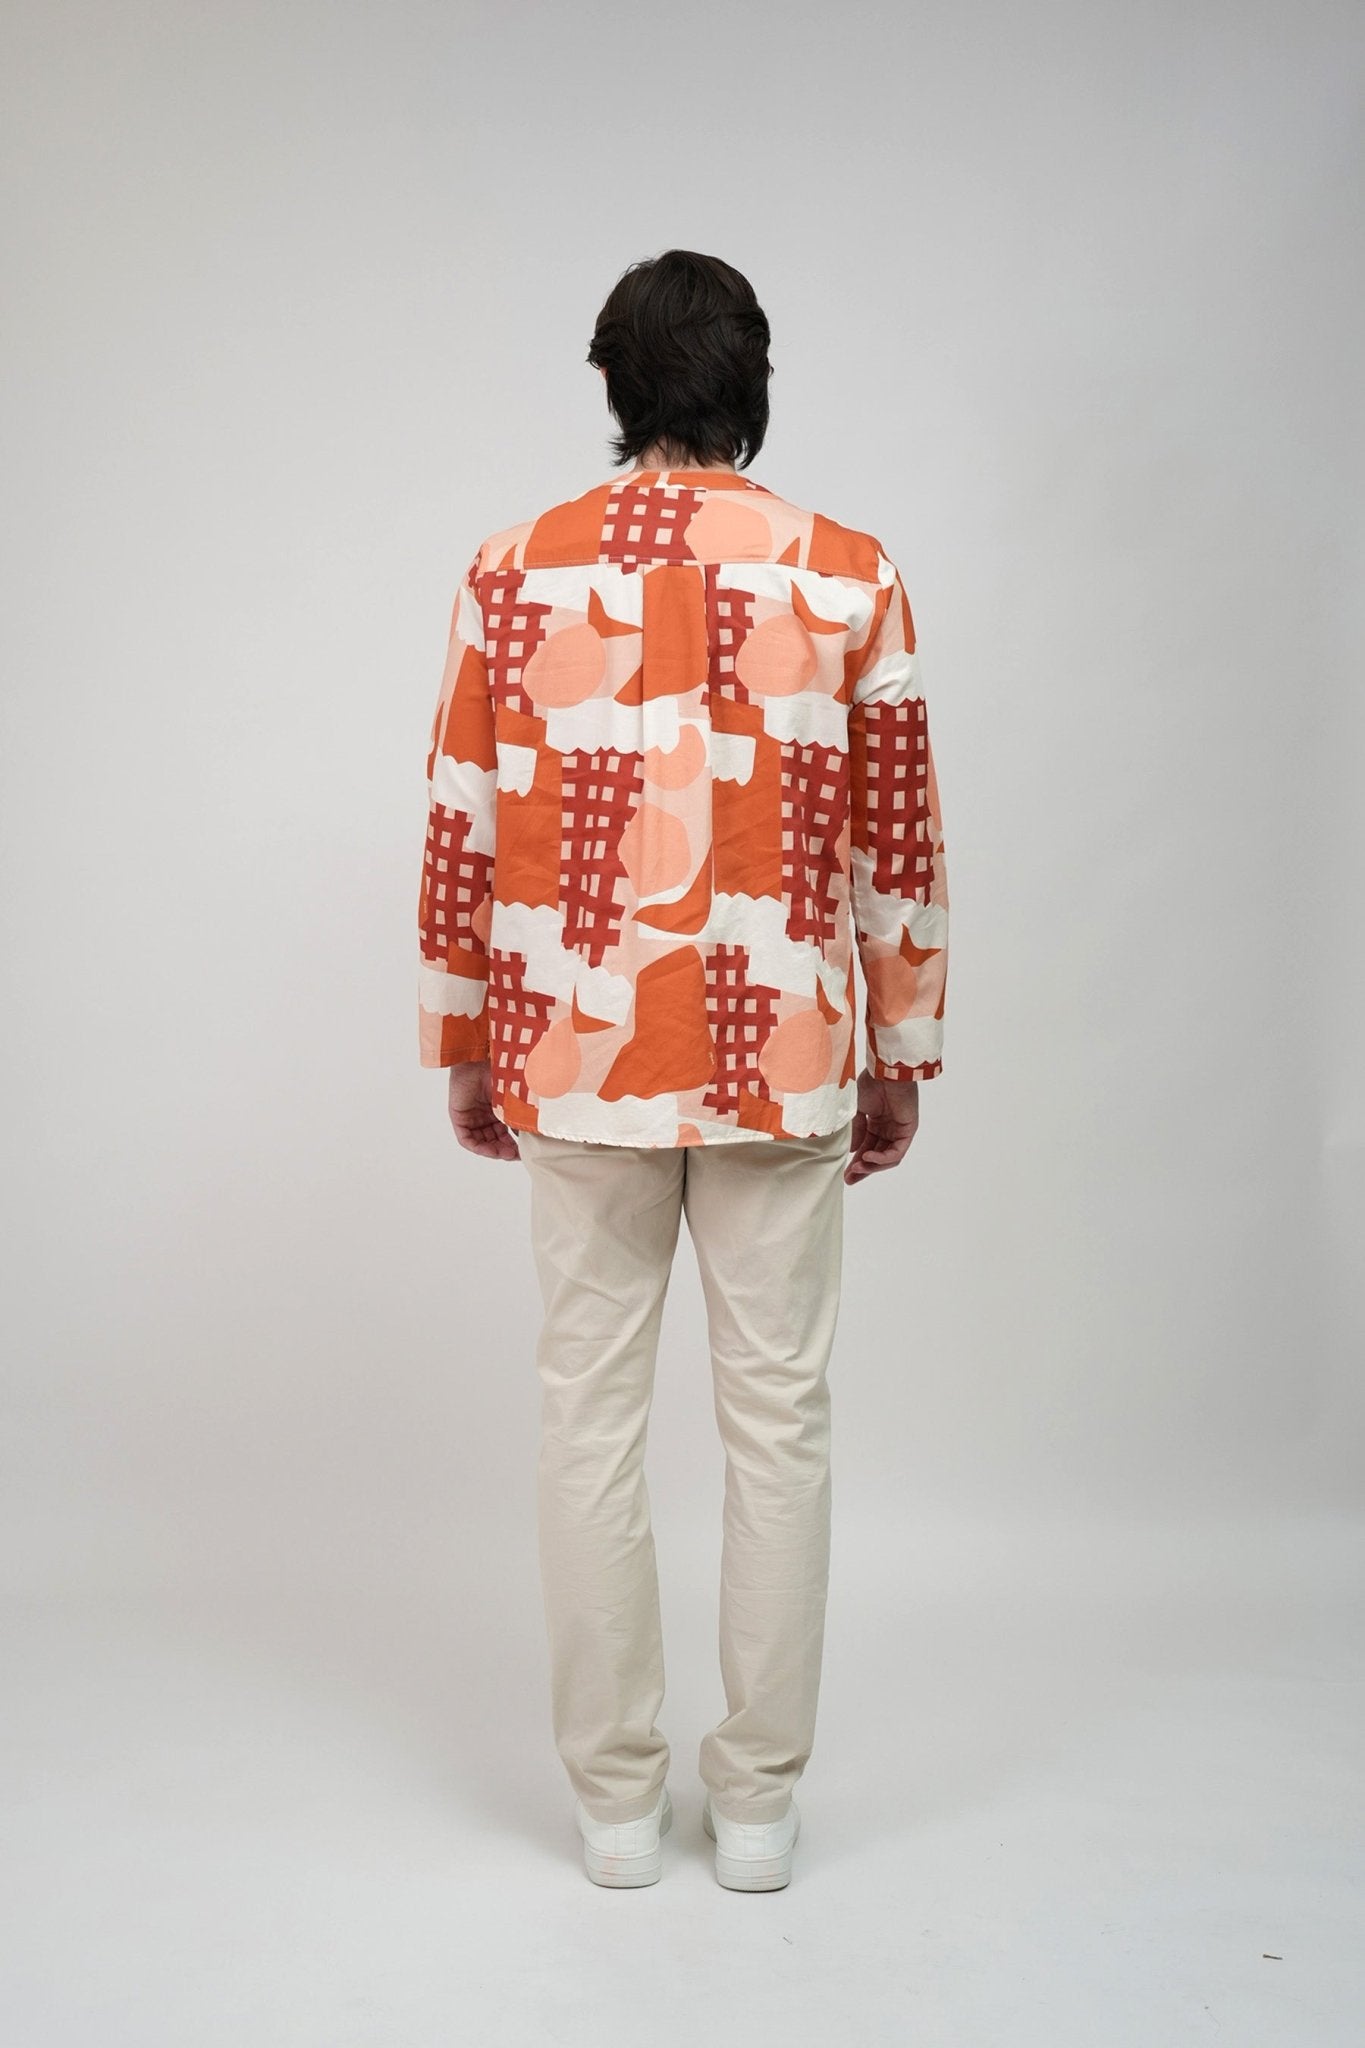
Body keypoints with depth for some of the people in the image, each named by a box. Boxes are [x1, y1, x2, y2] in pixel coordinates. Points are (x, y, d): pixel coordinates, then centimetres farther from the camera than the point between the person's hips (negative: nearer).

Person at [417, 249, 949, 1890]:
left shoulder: (515, 573, 0)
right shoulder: (849, 578, -1)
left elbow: (462, 836, 1)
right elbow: (899, 844, 1)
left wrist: (464, 1051, 11)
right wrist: (902, 1058, 11)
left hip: (580, 1060, 1)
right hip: (783, 1064, 0)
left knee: (590, 1409, 10)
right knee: (778, 1414, 9)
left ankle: (615, 1800, 21)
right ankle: (758, 1801, 20)